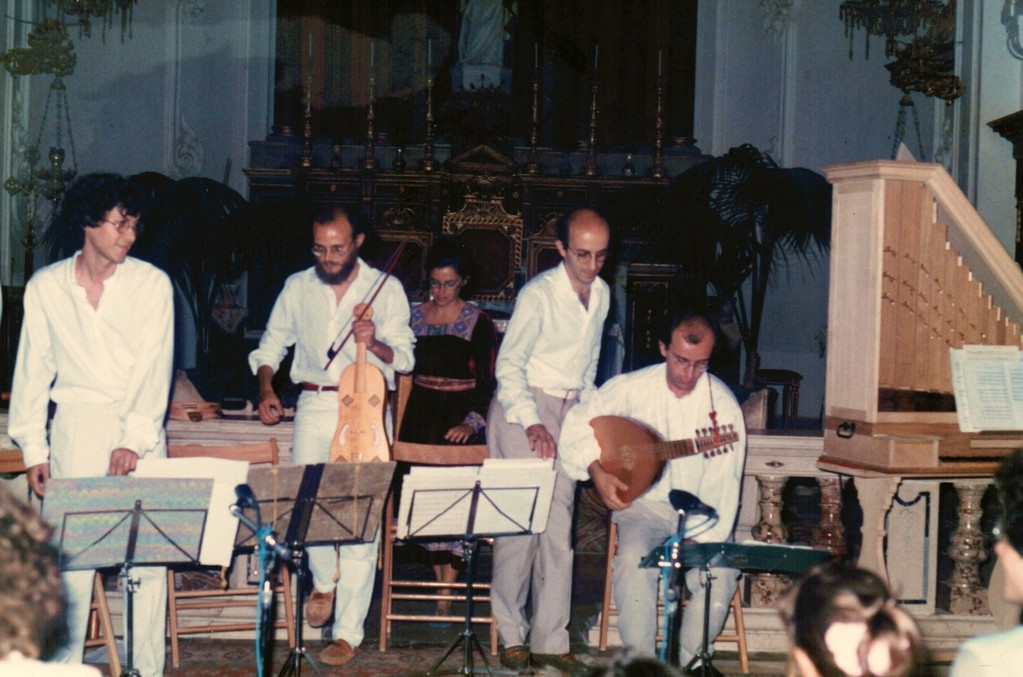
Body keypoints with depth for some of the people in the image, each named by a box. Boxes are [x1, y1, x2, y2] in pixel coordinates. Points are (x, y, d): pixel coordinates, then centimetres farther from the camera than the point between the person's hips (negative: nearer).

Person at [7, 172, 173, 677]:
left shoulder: (152, 284, -1)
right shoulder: (45, 288, 3)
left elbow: (154, 368, -7)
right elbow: (32, 371, 7)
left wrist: (133, 440, -16)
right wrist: (33, 449, 3)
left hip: (140, 429, 0)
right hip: (75, 429, 0)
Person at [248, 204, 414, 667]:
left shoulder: (386, 289, 4)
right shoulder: (297, 288, 10)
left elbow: (404, 358, 2)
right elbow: (272, 345, 18)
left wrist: (375, 344, -18)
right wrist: (265, 389, 0)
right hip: (314, 405, 2)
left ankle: (348, 632, -2)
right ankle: (324, 580, 28)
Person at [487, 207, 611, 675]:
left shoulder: (602, 294, 8)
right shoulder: (538, 294, -14)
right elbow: (509, 364, -16)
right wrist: (532, 423, -26)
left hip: (567, 413, 6)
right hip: (523, 408, -6)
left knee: (559, 527, 3)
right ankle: (511, 636, 3)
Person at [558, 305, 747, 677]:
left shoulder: (723, 404, -8)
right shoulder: (631, 388, -5)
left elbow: (723, 486, -11)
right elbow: (577, 424, 0)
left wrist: (700, 542, -22)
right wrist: (597, 471, -15)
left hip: (700, 511, 0)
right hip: (644, 503, 0)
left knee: (720, 573, -26)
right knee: (633, 560, -31)